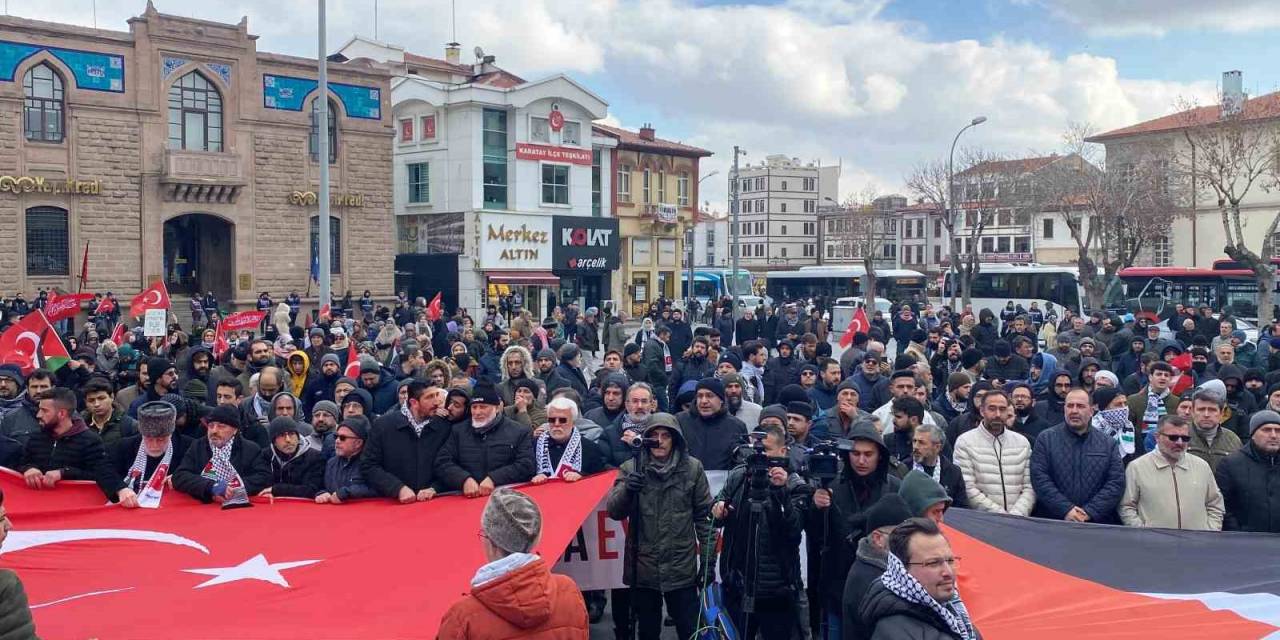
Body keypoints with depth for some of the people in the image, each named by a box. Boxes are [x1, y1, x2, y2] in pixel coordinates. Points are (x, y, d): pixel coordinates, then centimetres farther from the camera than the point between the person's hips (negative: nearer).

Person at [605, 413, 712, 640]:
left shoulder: (692, 468, -2)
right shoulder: (631, 468, -1)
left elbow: (704, 516, 2)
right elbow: (614, 511, -7)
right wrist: (626, 490, -27)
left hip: (682, 568, -1)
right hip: (642, 568, 1)